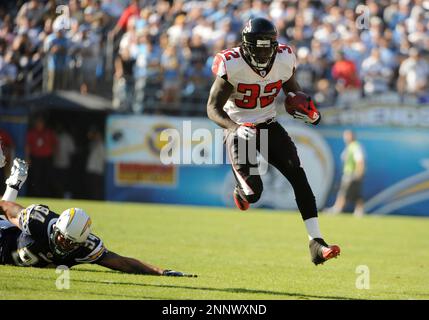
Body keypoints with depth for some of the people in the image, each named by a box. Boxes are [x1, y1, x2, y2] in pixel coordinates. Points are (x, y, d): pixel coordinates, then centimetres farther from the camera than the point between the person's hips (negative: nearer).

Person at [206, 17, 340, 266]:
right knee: (253, 192, -18)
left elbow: (294, 91, 11)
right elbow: (213, 108, -18)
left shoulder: (284, 61, -9)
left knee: (298, 176, -15)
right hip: (240, 128, -4)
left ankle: (316, 243, -18)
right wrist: (235, 127, -37)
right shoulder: (233, 66, -21)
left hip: (269, 126, 4)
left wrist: (308, 110, -10)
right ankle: (242, 191, 25)